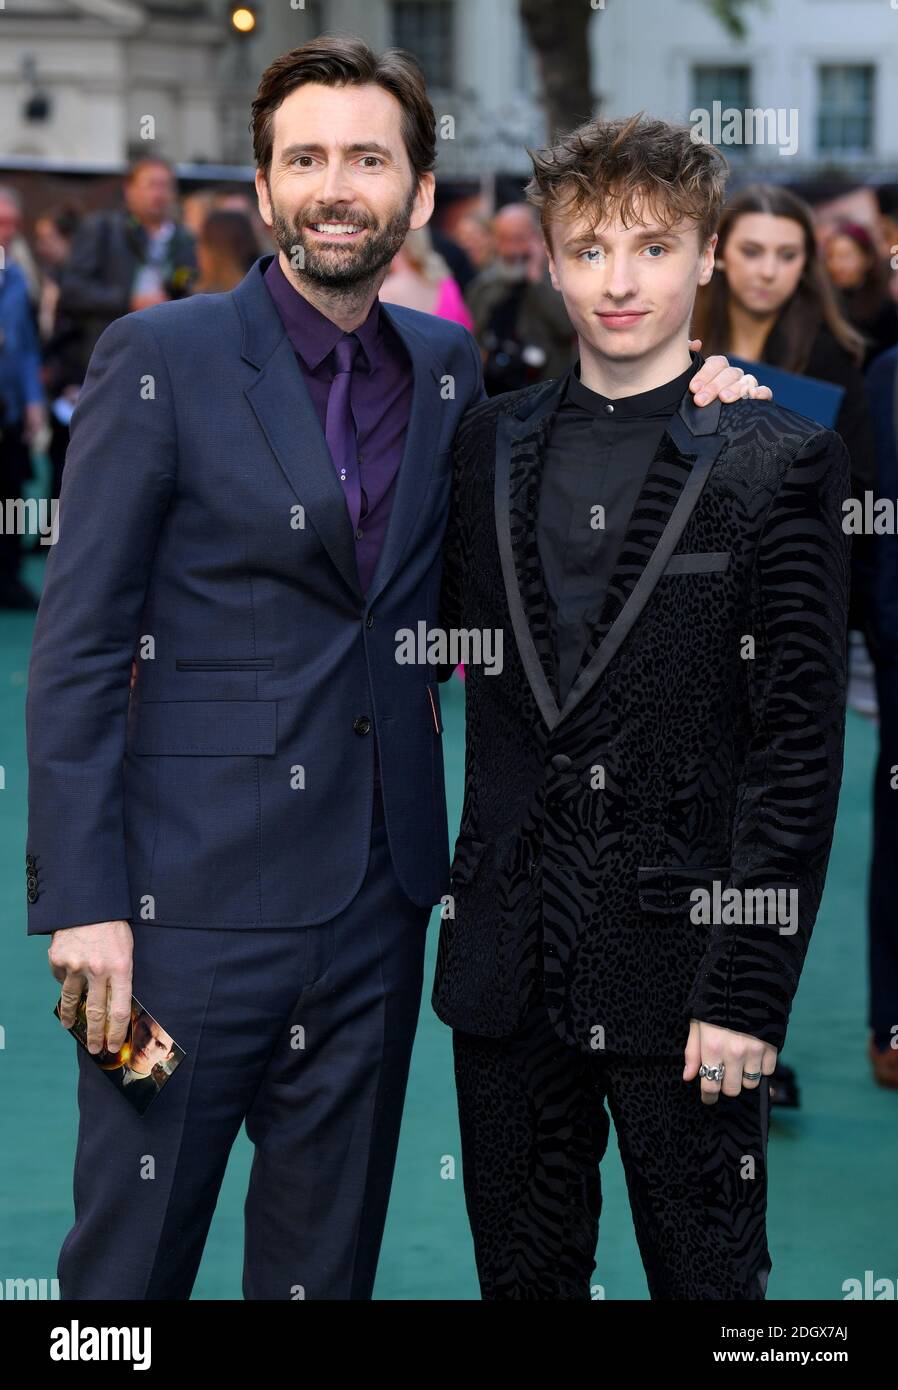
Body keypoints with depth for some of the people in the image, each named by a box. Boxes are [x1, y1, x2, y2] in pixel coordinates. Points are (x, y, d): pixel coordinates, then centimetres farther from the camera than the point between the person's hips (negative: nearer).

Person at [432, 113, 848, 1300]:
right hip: (508, 961, 4)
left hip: (679, 948, -4)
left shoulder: (779, 463, -6)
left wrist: (749, 990, -13)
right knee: (522, 1270, 13)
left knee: (707, 1271, 4)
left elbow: (800, 747, -9)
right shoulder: (491, 445, 9)